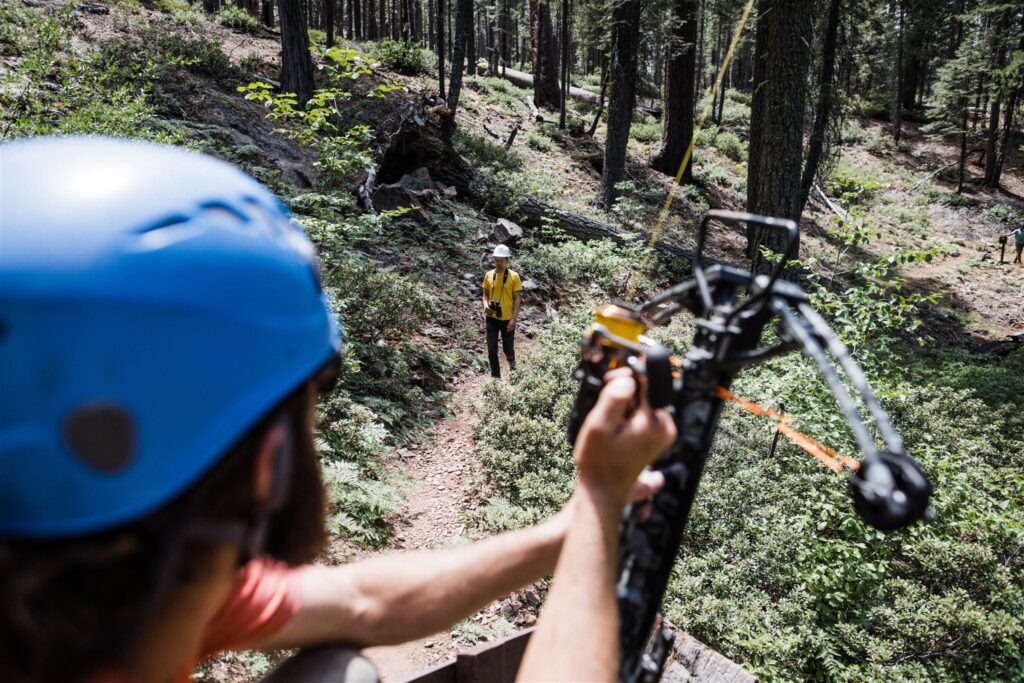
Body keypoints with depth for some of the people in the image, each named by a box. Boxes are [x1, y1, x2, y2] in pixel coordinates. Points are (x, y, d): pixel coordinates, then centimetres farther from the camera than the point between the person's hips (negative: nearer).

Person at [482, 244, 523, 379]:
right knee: (492, 349, 2)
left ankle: (511, 362, 42)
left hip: (507, 319, -2)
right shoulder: (489, 275, 1)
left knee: (508, 348, 8)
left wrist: (513, 319, -13)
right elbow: (485, 294, 11)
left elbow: (517, 299, -7)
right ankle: (495, 376, 15)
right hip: (492, 318, 2)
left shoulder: (513, 276, -8)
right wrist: (485, 304, -11)